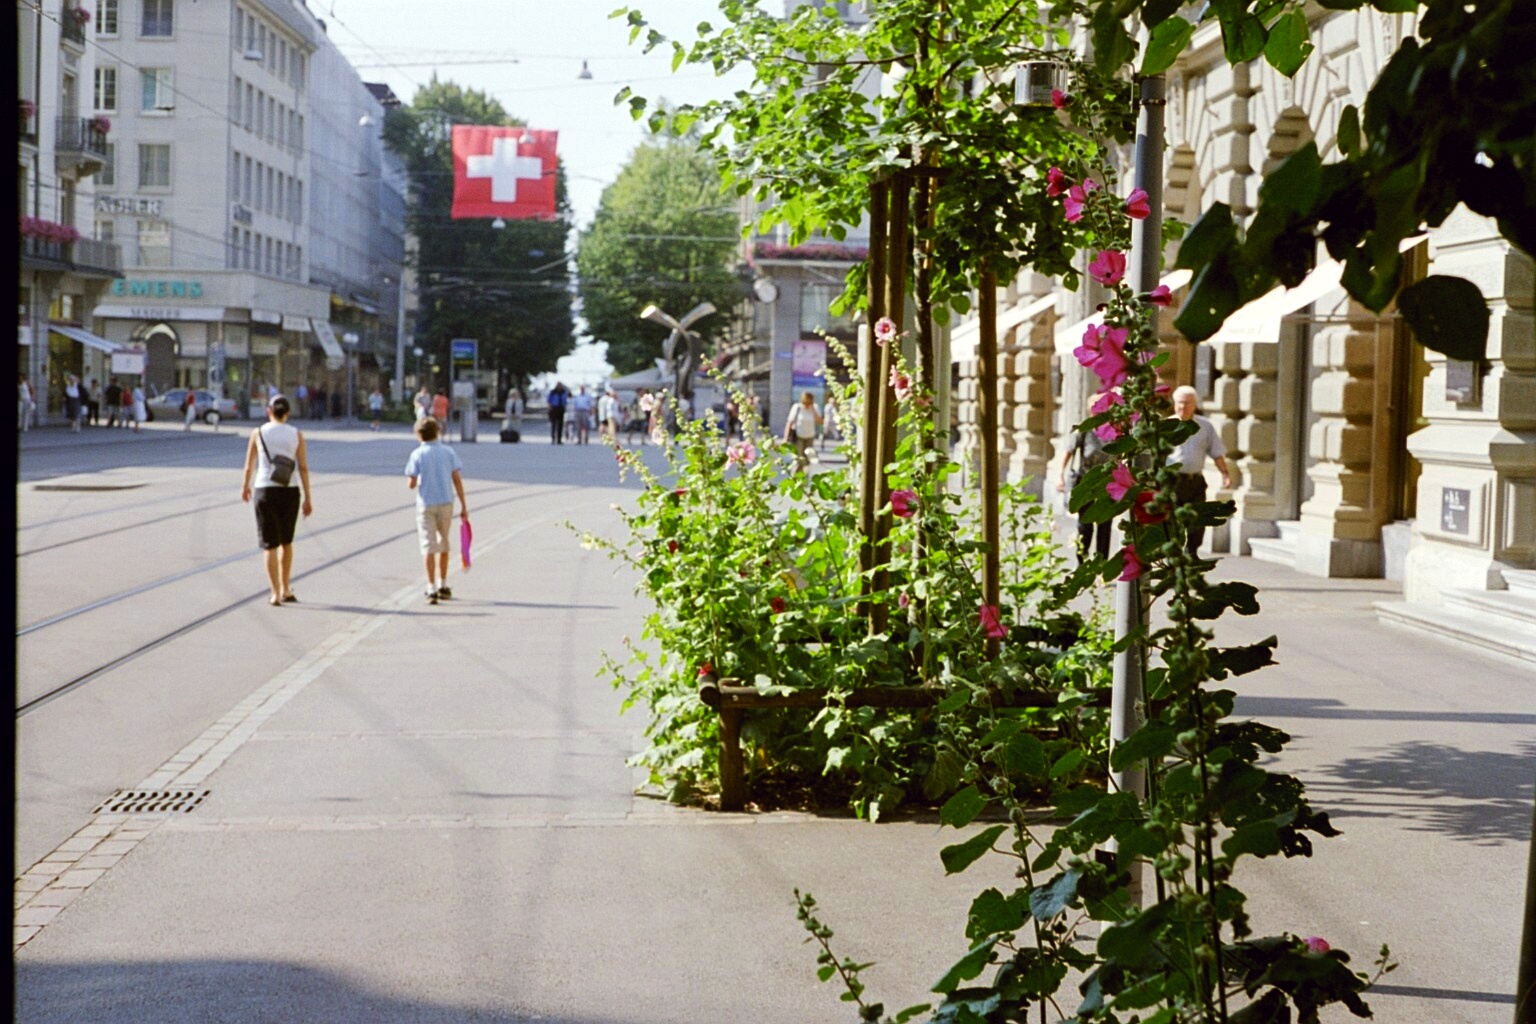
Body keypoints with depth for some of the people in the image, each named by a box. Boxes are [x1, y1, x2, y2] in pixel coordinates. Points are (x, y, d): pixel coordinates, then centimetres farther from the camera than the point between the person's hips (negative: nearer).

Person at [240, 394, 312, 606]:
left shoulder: (258, 433, 0)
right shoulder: (296, 434, 1)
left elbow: (249, 464, 8)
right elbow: (303, 468, -2)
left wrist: (245, 486, 25)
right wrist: (307, 498, 2)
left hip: (265, 491, -1)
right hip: (290, 492, 1)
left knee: (270, 544, 1)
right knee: (286, 542, 20)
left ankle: (275, 594, -6)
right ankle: (286, 590, 24)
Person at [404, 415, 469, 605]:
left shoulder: (417, 454, -4)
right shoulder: (448, 452, 2)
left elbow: (412, 484, -7)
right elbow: (457, 479, -2)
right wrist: (463, 506, 0)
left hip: (426, 505, -2)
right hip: (446, 503, 2)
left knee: (429, 547, -1)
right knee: (443, 544, 17)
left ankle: (432, 589, -8)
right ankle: (443, 586, 25)